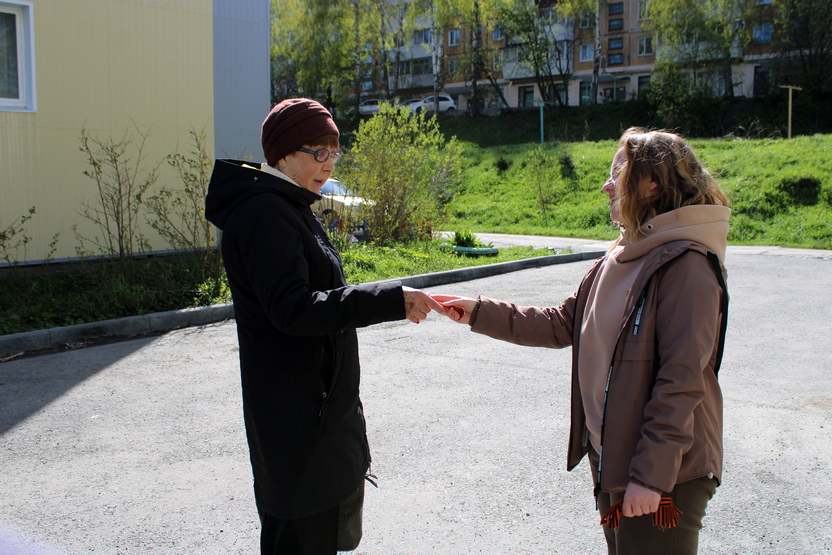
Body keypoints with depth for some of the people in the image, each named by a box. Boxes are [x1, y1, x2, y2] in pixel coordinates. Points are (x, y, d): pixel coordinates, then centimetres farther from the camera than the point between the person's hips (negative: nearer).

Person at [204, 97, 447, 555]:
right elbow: (291, 309, -26)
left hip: (323, 399, 10)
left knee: (335, 512, 18)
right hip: (294, 409, -10)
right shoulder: (262, 213, -17)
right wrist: (391, 300, -31)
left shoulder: (291, 208, 15)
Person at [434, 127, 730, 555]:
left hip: (665, 476, -9)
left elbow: (681, 381, -22)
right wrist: (480, 314, 10)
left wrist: (651, 475, -21)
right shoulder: (619, 260, 9)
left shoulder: (686, 267, -19)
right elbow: (562, 325, 14)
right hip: (611, 461, 9)